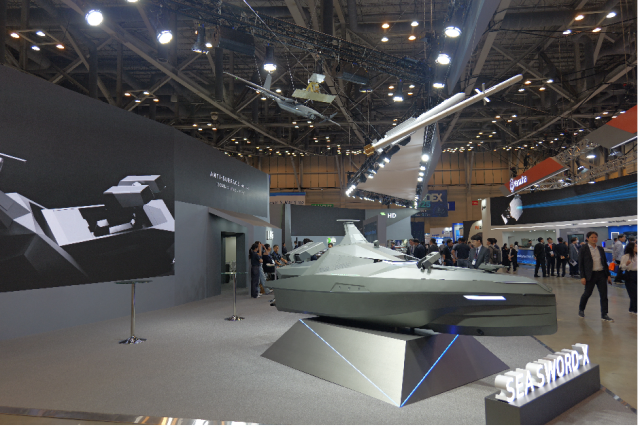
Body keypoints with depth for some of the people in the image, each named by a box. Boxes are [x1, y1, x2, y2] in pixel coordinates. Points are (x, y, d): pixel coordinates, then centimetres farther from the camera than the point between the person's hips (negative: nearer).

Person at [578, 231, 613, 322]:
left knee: (604, 295, 2)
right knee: (587, 293, 5)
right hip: (590, 275, -4)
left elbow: (605, 262, 16)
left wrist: (608, 274, 11)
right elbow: (581, 264, -6)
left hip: (601, 274, 4)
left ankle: (604, 315, 9)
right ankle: (581, 309, 27)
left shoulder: (600, 249, 11)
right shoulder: (583, 249, -4)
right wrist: (582, 277, -11)